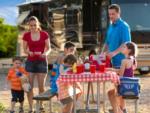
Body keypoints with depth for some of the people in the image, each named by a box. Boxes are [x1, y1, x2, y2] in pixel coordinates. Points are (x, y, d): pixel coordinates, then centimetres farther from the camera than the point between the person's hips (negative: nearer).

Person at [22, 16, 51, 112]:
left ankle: (41, 105, 20)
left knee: (41, 86, 1)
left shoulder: (44, 34, -3)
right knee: (29, 86, -4)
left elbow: (49, 48, 0)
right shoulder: (26, 35, 0)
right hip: (30, 62, 1)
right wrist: (29, 52, -16)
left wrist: (45, 53, -21)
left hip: (42, 62, -1)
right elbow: (25, 49, 6)